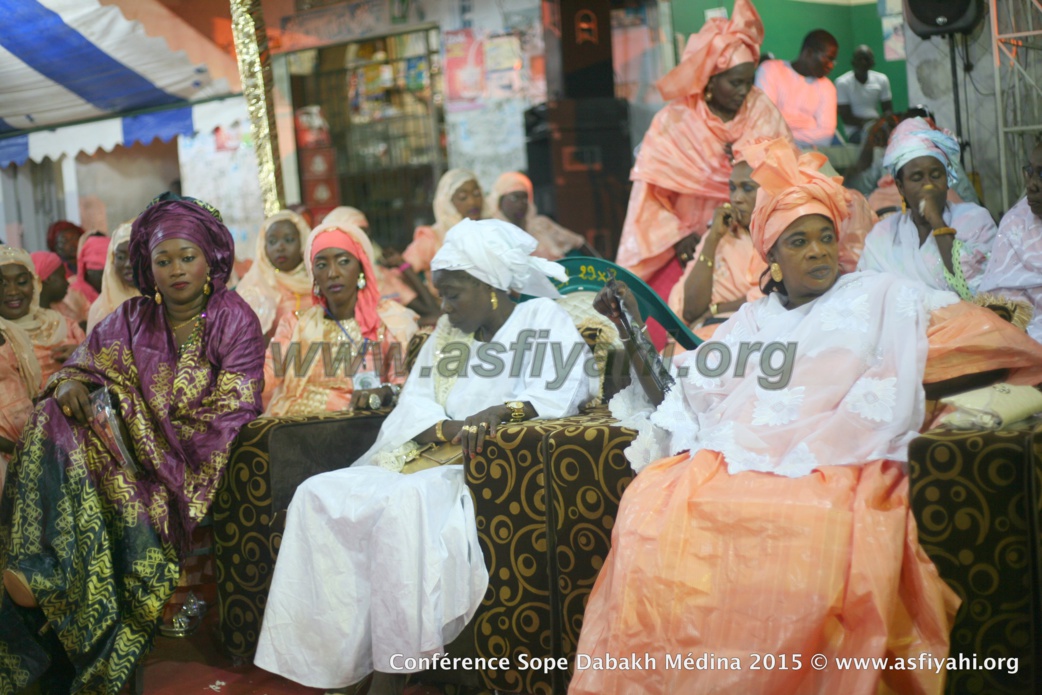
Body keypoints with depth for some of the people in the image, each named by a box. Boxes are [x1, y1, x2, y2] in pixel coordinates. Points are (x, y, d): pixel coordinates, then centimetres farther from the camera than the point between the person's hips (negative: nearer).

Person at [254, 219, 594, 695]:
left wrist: (501, 412, -33)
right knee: (319, 495, -13)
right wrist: (450, 429, -12)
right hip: (427, 460, 7)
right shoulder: (447, 331, 22)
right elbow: (414, 403, 11)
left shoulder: (543, 319, 3)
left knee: (407, 504, -35)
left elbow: (560, 392, -14)